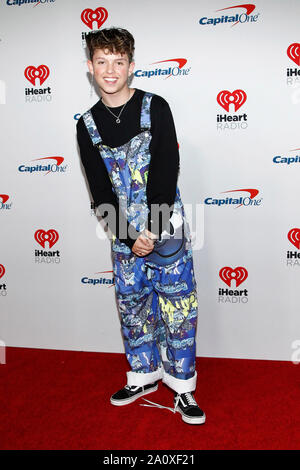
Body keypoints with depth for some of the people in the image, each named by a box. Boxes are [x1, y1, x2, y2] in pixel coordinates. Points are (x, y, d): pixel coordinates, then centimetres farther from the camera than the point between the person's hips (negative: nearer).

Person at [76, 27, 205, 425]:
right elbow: (100, 191, 1)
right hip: (124, 235, 3)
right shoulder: (87, 125, 6)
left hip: (166, 227, -3)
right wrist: (129, 238, -9)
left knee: (178, 308, 1)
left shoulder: (155, 108, -1)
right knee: (132, 308, 12)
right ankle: (144, 377, 33)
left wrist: (153, 231, -16)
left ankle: (183, 385, 19)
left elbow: (167, 173, -9)